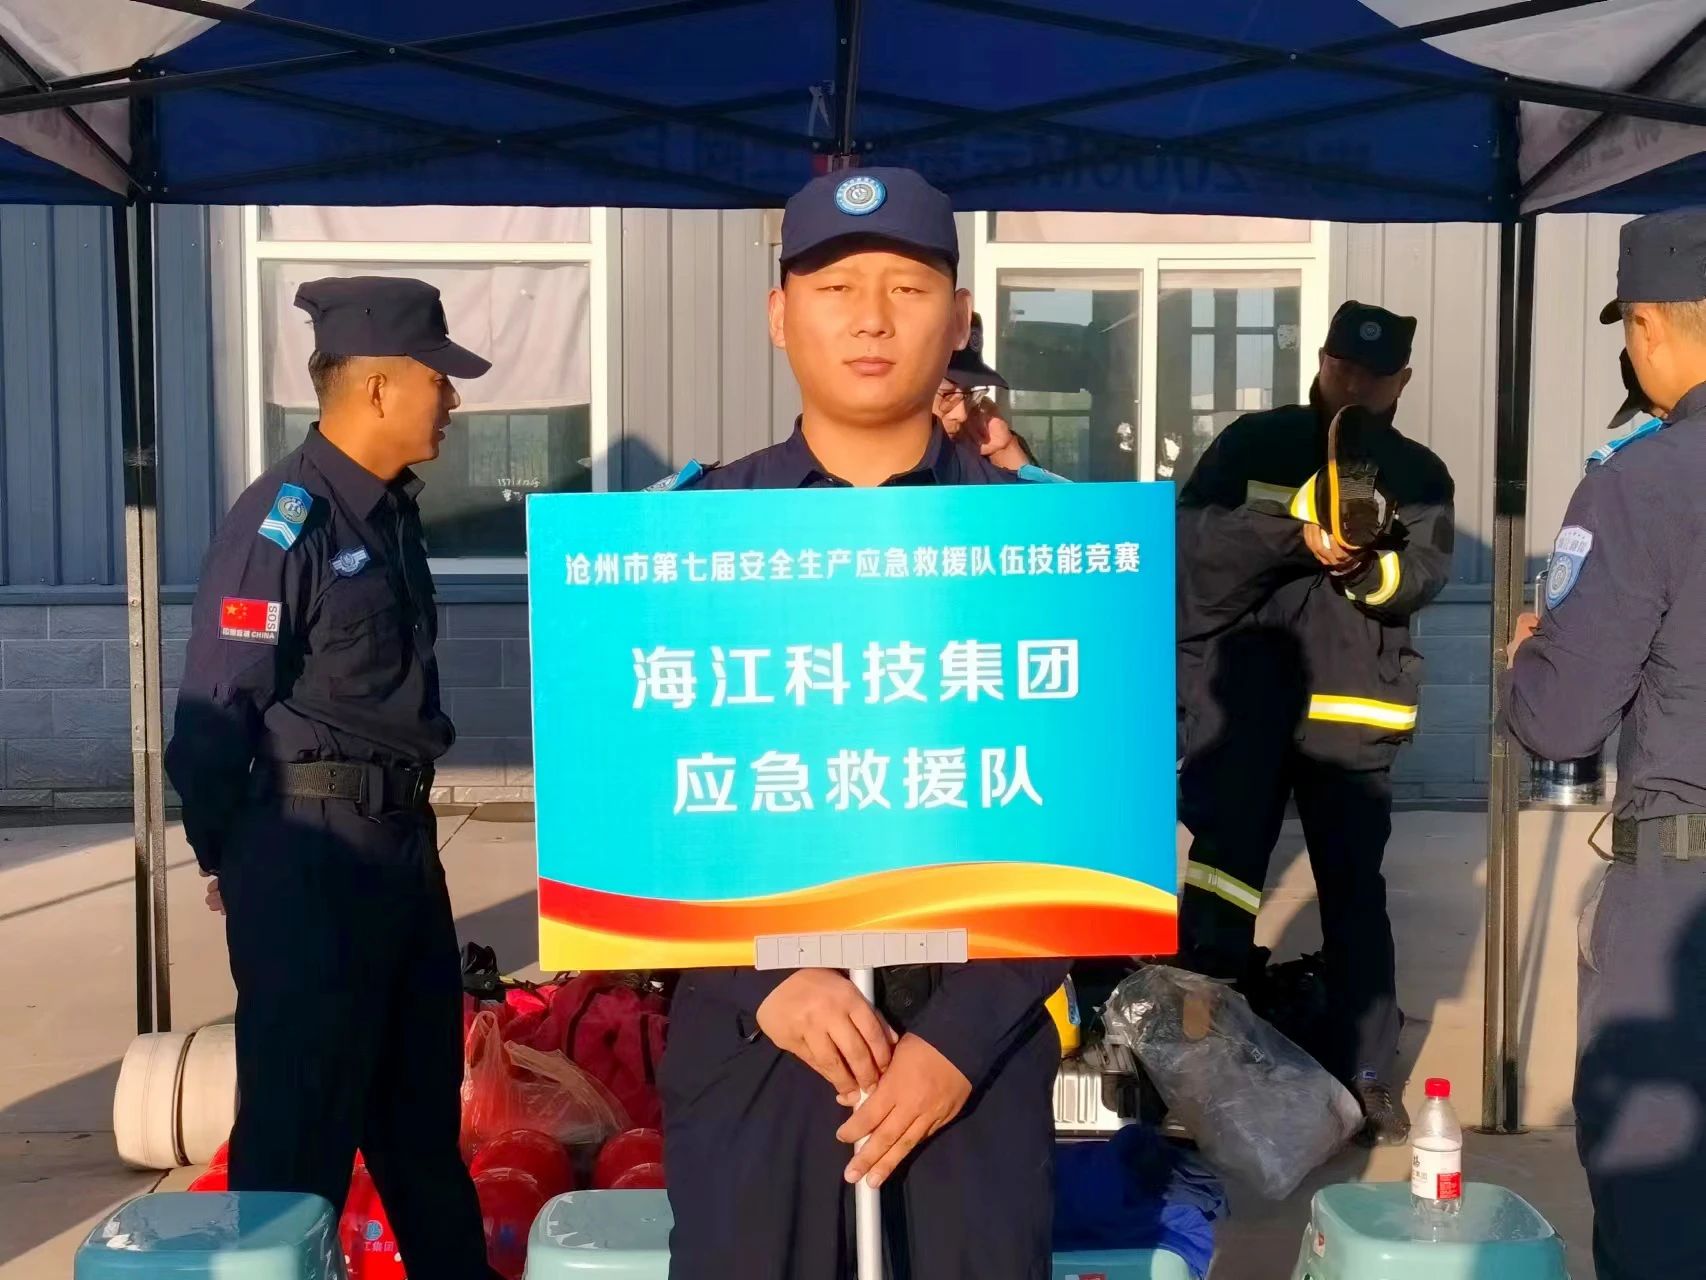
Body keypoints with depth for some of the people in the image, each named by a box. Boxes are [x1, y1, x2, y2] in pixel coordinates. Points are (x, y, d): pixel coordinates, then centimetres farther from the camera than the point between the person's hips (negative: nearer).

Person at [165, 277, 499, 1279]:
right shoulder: (283, 521, -17)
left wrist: (403, 815, 15)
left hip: (400, 840, 9)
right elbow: (216, 707, -17)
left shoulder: (392, 511, 10)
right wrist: (232, 853, -5)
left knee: (424, 1101, 21)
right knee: (301, 1121, 4)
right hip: (310, 858, -9)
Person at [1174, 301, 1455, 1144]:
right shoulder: (1254, 443, 7)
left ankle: (1366, 1078, 17)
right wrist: (1295, 535, -18)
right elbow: (1190, 531, -7)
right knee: (1219, 880, -1)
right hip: (1238, 693, -1)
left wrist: (1368, 562, -24)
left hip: (1350, 707, 2)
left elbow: (1423, 577, -3)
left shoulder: (1419, 476, 12)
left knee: (1355, 892, 7)